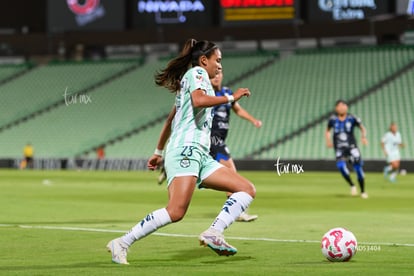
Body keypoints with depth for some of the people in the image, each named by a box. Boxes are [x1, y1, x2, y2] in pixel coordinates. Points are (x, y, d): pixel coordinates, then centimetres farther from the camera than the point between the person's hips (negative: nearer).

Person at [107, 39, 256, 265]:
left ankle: (213, 233, -17)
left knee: (247, 189, -1)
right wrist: (231, 98, -11)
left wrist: (158, 151, 37)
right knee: (176, 211, -25)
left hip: (200, 156, 10)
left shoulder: (192, 80, 28)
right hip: (185, 150, -10)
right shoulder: (196, 72, 1)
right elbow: (199, 100, -21)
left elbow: (170, 120, 33)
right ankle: (121, 244, -17)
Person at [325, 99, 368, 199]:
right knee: (341, 166, -24)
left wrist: (363, 137, -12)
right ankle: (352, 186, -3)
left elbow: (362, 128, 6)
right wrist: (328, 140, 1)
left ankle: (363, 192, 11)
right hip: (339, 149, 1)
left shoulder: (352, 119, -4)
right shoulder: (333, 119, 1)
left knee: (358, 167, -6)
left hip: (352, 147, 0)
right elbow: (328, 131, 17)